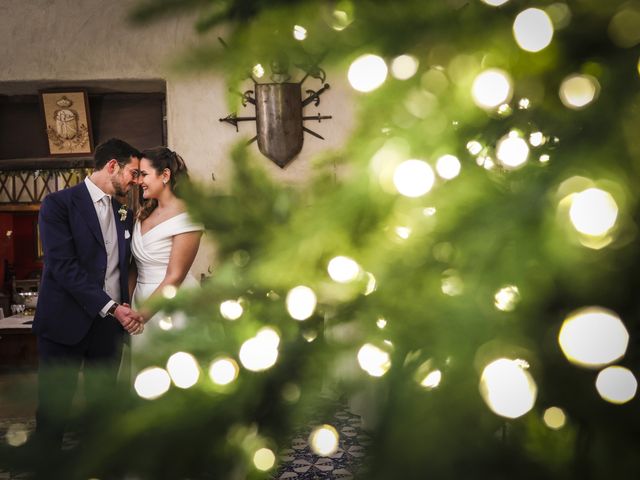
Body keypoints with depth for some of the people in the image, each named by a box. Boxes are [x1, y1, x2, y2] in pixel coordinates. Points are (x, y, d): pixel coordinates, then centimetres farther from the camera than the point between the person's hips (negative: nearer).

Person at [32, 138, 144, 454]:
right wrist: (112, 307, -19)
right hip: (66, 322, -5)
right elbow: (63, 265, -15)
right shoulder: (58, 204, -5)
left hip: (111, 323, 5)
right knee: (54, 409, 4)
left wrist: (125, 309, 1)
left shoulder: (124, 213, 14)